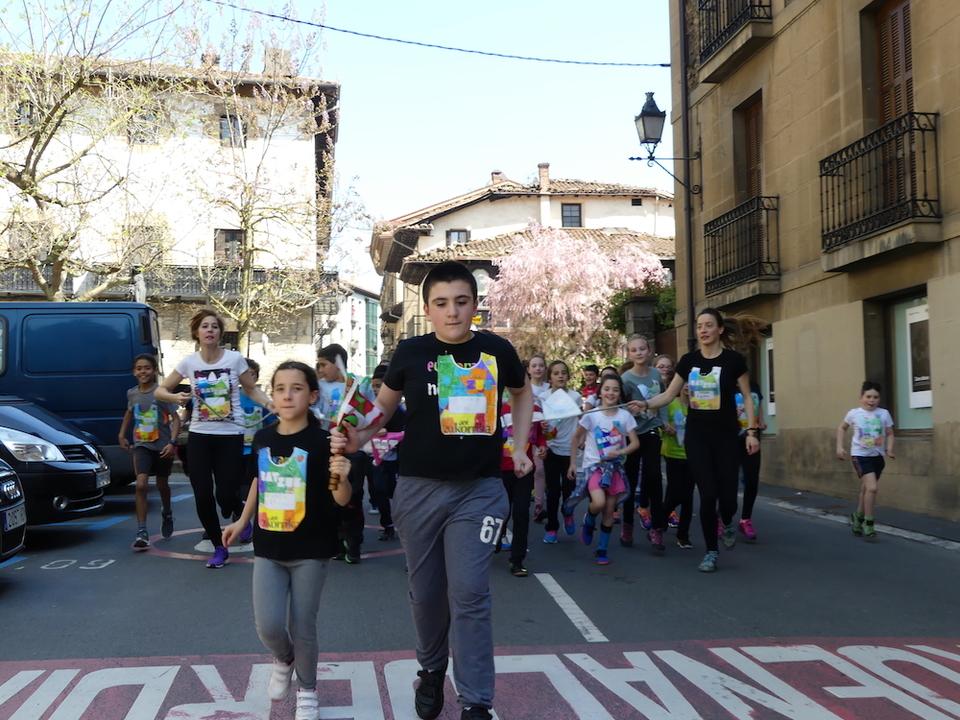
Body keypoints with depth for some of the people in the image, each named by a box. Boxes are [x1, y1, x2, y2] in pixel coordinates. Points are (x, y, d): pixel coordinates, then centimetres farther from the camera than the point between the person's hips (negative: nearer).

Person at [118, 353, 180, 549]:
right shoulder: (132, 394, 0)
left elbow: (176, 418, -11)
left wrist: (172, 442, -20)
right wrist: (122, 434, 17)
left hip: (163, 446, -1)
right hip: (142, 445, 2)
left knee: (162, 484, 17)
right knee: (141, 485, -16)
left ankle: (166, 513, 49)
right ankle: (142, 532, -15)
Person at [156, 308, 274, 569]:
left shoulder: (235, 359, -6)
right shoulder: (189, 362, -1)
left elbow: (252, 390, 5)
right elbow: (160, 390, 6)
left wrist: (270, 404, -14)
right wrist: (175, 397, -16)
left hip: (231, 435, -2)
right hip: (200, 435, 2)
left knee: (226, 495, -6)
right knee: (203, 496, -1)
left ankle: (242, 515, 33)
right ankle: (219, 548, 19)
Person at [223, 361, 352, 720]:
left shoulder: (321, 442, -14)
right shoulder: (262, 438, 0)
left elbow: (342, 500, -15)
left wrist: (341, 478, -36)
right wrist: (242, 521, 22)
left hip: (310, 549, -3)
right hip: (268, 547, 3)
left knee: (302, 626, 6)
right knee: (268, 626, 0)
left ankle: (307, 690, 30)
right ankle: (284, 659, 35)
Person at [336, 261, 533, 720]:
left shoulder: (496, 351, -2)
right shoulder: (411, 353, -4)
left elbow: (522, 393, 19)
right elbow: (385, 403, 11)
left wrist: (519, 446, 11)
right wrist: (360, 437, -7)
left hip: (479, 489, -1)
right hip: (419, 488, 1)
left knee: (469, 592, -8)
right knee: (426, 592, 12)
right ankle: (431, 670, 38)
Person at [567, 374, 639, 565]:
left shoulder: (625, 416, -3)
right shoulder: (591, 416, -7)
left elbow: (635, 443, -1)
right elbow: (576, 438, 3)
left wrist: (620, 452, -19)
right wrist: (572, 463, 2)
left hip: (615, 467, 2)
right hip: (594, 465, -2)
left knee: (609, 510, 5)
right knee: (599, 503, -24)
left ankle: (603, 549, 19)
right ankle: (589, 521, 10)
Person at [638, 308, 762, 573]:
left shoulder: (734, 360, -6)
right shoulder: (689, 360, 2)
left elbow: (747, 397, 0)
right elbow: (668, 395, 6)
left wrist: (751, 431, -6)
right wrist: (645, 404, -11)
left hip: (726, 435, -2)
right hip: (696, 435, 2)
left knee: (727, 496, -3)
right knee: (707, 494, -4)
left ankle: (727, 524, 35)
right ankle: (711, 552, 11)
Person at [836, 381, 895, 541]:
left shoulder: (884, 414, -3)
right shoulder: (854, 413, -6)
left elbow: (890, 434, 7)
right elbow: (842, 428, 12)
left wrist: (889, 449, -9)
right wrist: (839, 447, 5)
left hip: (877, 456, 3)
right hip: (860, 455, -3)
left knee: (866, 489, 17)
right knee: (872, 487, -20)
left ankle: (858, 518, 39)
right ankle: (868, 524, -8)